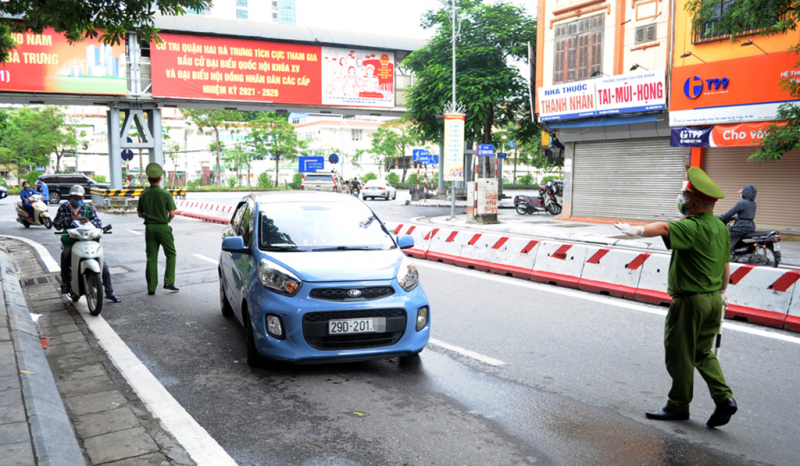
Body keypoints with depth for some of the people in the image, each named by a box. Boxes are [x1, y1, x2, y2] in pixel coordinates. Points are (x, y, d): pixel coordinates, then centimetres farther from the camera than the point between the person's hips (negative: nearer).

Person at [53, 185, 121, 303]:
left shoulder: (88, 208, 10)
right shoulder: (63, 207, 9)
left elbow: (99, 223, 1)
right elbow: (56, 223, 1)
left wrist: (89, 222, -21)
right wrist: (70, 220, -14)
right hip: (70, 241, -1)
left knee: (103, 264, -10)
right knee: (65, 254, -36)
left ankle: (109, 292, 1)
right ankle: (65, 282, -19)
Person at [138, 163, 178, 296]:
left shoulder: (144, 195, 2)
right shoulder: (166, 194, -11)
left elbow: (140, 214, 9)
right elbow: (172, 213, -12)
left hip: (149, 228, 4)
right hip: (163, 227, -4)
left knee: (151, 258, 7)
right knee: (171, 254, 10)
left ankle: (151, 288, 8)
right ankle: (168, 282, 0)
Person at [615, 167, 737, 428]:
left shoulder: (692, 227, -19)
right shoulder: (721, 227, 9)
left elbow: (664, 228, -40)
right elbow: (726, 264, 17)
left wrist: (638, 231, -52)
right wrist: (723, 291, 27)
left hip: (690, 300, -9)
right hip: (713, 299, 9)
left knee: (680, 354, 5)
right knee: (703, 352, 20)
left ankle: (679, 406, 17)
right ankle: (724, 398, 12)